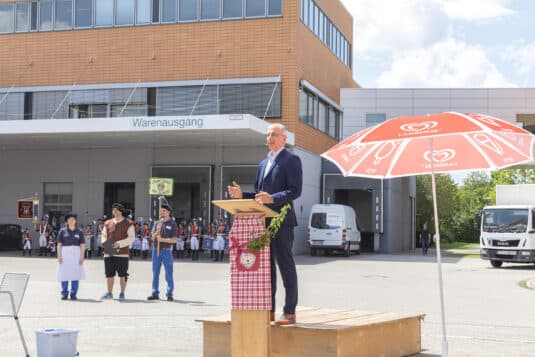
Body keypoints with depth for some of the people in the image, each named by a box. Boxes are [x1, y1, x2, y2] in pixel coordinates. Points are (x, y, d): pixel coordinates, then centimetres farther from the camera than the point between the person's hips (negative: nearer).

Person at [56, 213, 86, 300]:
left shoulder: (79, 232, 7)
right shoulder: (62, 231, 5)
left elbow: (82, 245, 5)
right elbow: (59, 245, 3)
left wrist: (82, 257, -2)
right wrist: (59, 256, -5)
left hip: (76, 254, 1)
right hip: (65, 253, 0)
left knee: (75, 274, 0)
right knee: (64, 274, 1)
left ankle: (73, 294, 7)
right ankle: (64, 293, 9)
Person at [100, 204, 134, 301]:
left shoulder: (128, 224, 1)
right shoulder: (108, 223, 13)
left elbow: (131, 238, -6)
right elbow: (104, 235, 17)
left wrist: (119, 244, -18)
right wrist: (104, 243, -6)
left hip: (122, 253, -4)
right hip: (108, 253, 4)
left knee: (122, 274, -1)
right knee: (109, 274, 6)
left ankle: (122, 294, 7)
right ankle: (109, 293, 16)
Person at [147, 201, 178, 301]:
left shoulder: (172, 224, -1)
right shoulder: (157, 223, 11)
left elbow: (174, 240, -7)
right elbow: (152, 238, 5)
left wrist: (163, 239, -17)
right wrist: (157, 232, -13)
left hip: (167, 251, -4)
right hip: (156, 250, 4)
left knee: (169, 274, -2)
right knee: (155, 273, 6)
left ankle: (169, 294, 4)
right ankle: (155, 293, 12)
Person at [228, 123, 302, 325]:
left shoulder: (291, 160, -3)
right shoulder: (263, 163, 22)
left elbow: (295, 191, -13)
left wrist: (272, 198, -25)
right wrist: (241, 195, 5)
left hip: (281, 221, -8)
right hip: (264, 222, 8)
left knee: (285, 265, -4)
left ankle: (290, 312, 0)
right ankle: (269, 310, 17)